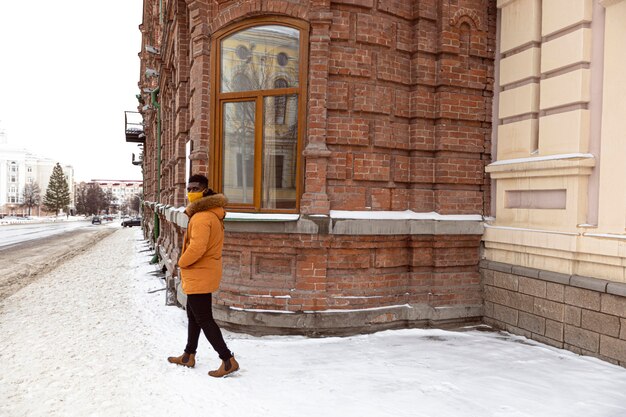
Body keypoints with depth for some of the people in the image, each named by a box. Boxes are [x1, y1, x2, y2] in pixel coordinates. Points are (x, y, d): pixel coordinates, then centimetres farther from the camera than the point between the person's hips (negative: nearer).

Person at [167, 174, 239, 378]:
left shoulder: (202, 217, -24)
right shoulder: (212, 212, 9)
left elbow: (197, 248, -31)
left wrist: (181, 261, -13)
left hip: (198, 276, -11)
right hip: (202, 275, 11)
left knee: (204, 319, -2)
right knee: (193, 315, 21)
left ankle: (228, 360, 4)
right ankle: (189, 355, 36)